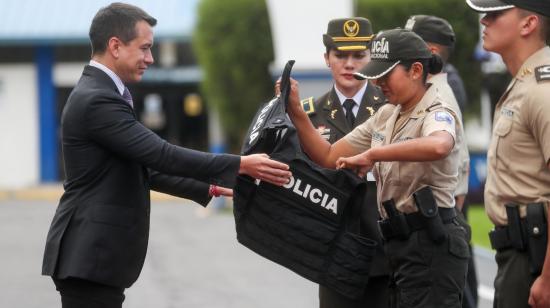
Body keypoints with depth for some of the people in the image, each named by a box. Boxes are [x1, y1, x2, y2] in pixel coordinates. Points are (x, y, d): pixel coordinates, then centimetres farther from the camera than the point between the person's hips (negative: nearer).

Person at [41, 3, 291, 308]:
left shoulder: (99, 95, 17)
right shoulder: (97, 100, -17)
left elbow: (145, 165, 23)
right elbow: (162, 155, -22)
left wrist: (209, 188, 22)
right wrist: (241, 166, -19)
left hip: (94, 252, 10)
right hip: (91, 255, -10)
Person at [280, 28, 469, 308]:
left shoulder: (436, 115, -12)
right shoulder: (386, 116, 14)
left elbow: (438, 146, -39)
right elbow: (328, 157, 15)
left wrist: (372, 154, -34)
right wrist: (296, 111, 4)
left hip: (430, 244, -9)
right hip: (398, 242, 9)